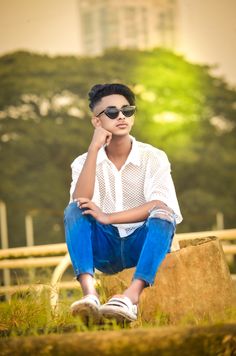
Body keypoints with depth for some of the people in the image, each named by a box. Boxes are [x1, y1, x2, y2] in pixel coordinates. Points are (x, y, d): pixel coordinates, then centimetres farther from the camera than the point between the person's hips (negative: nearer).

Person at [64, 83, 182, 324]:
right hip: (104, 249, 2)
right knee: (74, 211, -24)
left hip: (142, 245, -2)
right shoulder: (84, 162, 4)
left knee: (162, 214, -32)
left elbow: (162, 206, -18)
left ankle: (131, 296, -51)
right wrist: (94, 149, -18)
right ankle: (89, 294, -44)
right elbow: (79, 203, -16)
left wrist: (108, 218, -26)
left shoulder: (153, 158, -2)